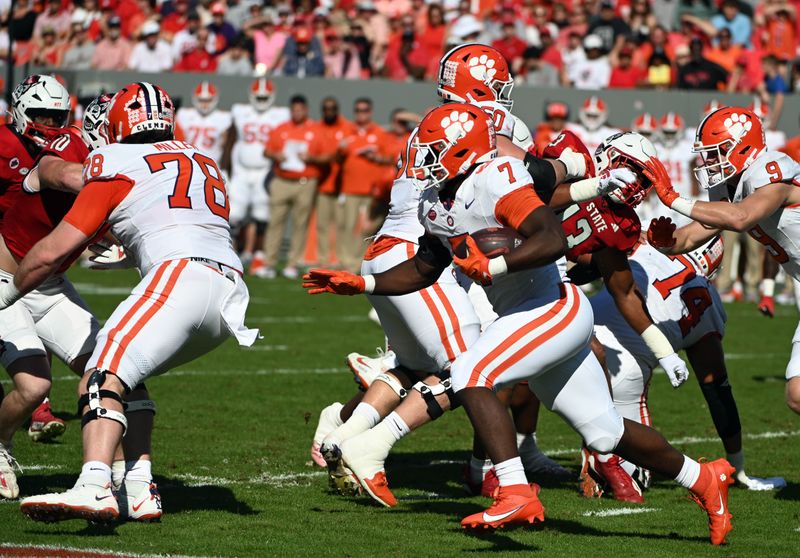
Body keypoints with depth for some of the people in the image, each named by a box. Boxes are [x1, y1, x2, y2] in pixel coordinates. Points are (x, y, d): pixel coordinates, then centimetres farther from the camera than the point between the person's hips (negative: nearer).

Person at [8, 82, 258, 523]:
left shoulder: (118, 165, 9)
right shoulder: (202, 162, 28)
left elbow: (53, 251, 11)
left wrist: (8, 292, 26)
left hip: (182, 275, -8)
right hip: (232, 290, 8)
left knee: (102, 379, -19)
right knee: (127, 377, 22)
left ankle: (94, 489, -42)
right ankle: (138, 486, 8)